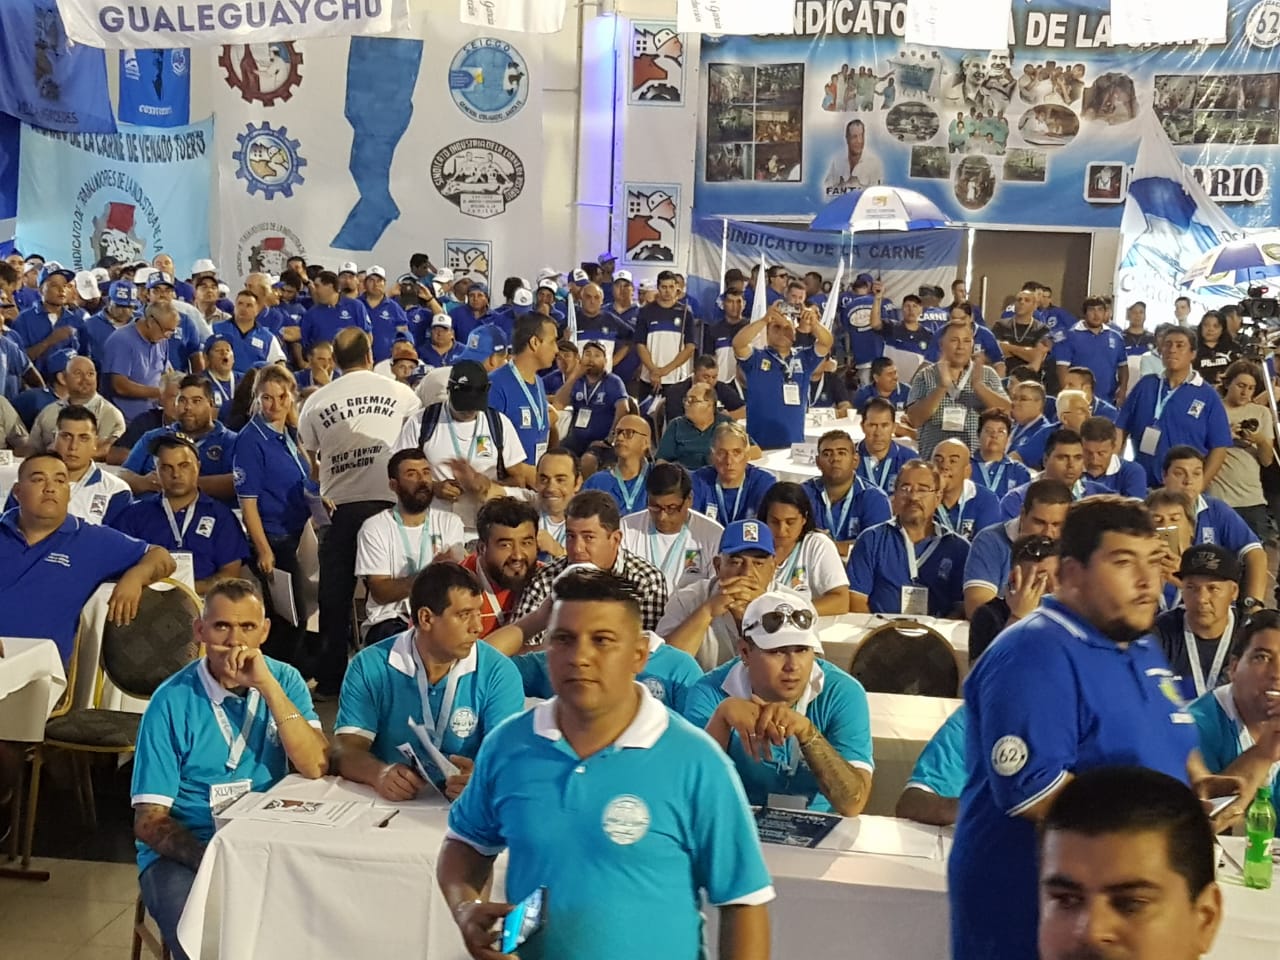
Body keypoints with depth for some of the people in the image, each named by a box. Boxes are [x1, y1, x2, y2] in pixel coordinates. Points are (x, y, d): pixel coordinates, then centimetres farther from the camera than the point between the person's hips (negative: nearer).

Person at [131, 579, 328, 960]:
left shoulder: (285, 680, 1)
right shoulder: (172, 701, -8)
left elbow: (315, 768, -14)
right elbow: (149, 820, -7)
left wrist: (268, 686, -21)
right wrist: (210, 858, -26)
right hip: (185, 852, -3)